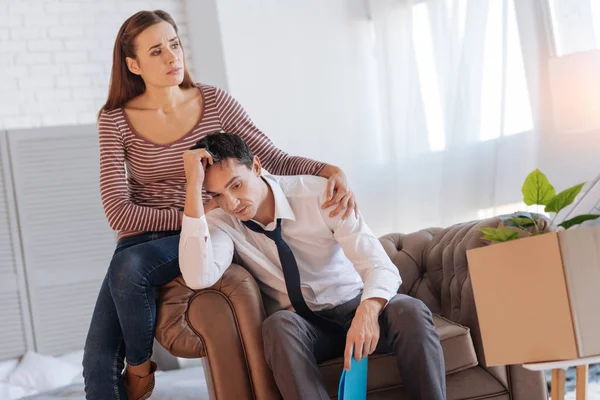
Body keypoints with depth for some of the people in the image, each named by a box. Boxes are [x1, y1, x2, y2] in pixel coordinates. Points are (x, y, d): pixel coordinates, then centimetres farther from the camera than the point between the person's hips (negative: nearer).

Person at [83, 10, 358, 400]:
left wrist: (330, 169, -20)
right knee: (98, 360, -16)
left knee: (128, 267, -33)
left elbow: (277, 160, -1)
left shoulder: (216, 103, -4)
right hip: (140, 241, 1)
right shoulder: (116, 119, -5)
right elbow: (119, 213, -10)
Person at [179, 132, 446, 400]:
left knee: (411, 311, -30)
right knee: (279, 324, -35)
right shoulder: (221, 223, -9)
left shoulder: (318, 193, -13)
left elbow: (379, 266, -18)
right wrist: (193, 186, -31)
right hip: (299, 324, 0)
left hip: (353, 307, 0)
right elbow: (199, 278, -30)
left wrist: (368, 310, -42)